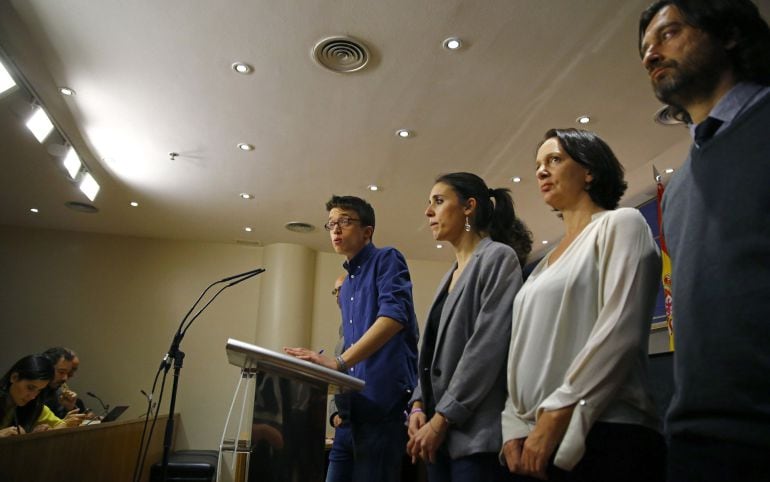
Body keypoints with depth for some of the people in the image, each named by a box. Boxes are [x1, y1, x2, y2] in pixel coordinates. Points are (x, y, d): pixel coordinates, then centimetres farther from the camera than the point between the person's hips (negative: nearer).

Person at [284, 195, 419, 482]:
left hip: (385, 399, -8)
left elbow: (394, 315, -22)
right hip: (355, 403, 8)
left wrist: (339, 362, -30)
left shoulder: (387, 259, -4)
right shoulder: (346, 285, 21)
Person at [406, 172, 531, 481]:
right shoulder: (451, 276, 19)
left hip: (476, 433, -7)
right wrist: (419, 406, 1)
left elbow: (488, 346, -16)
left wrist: (442, 419, -17)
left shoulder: (499, 257, -6)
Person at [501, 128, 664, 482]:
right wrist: (515, 428, 0)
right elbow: (525, 351, 13)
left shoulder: (620, 224, 0)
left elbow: (620, 331, -14)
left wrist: (556, 415, -18)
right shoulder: (546, 265, 20)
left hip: (602, 436, -6)